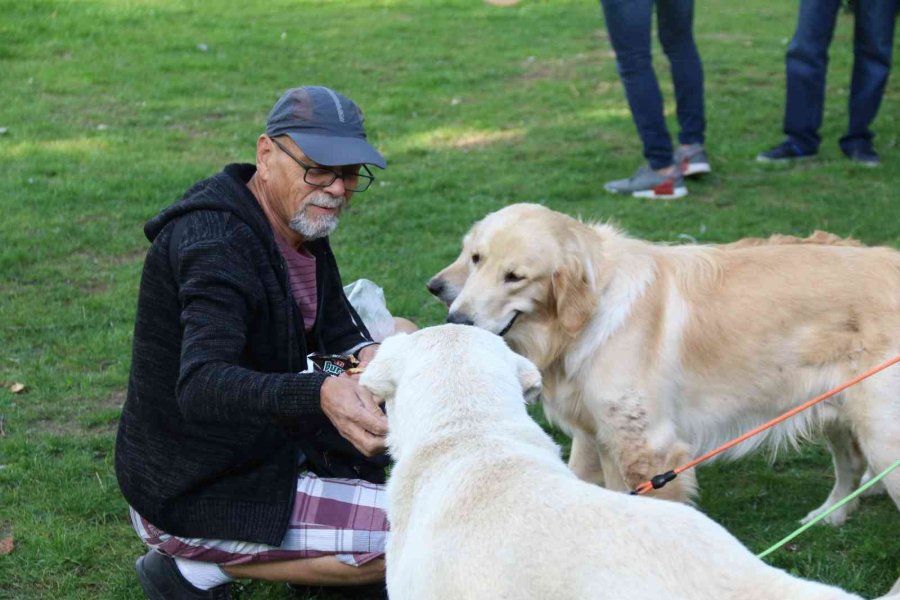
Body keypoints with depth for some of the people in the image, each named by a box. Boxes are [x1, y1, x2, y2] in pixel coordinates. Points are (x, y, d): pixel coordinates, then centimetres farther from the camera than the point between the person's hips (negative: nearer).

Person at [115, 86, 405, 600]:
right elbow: (200, 388, -42)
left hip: (262, 444, 10)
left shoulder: (300, 220, 2)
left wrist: (366, 352, -14)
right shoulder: (216, 247, -28)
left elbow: (334, 325, 12)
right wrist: (323, 394, -58)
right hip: (188, 497, -10)